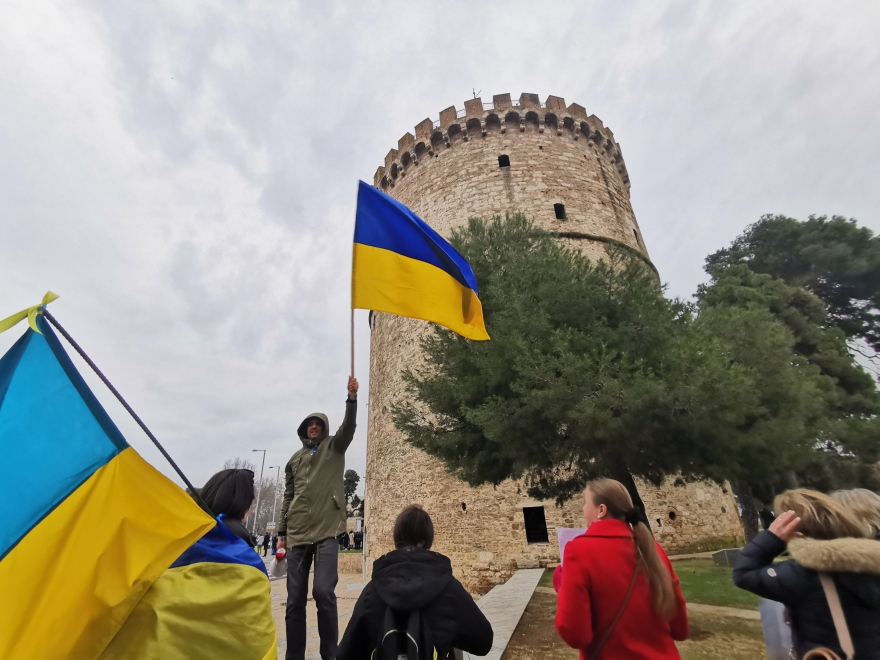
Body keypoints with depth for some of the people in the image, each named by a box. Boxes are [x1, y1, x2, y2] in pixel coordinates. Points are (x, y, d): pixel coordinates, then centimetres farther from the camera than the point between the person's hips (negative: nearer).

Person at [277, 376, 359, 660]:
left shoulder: (334, 447, 9)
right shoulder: (294, 460, 18)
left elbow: (349, 427, -10)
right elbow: (288, 497, 19)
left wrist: (352, 398, -25)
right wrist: (282, 533, 13)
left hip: (326, 531, -3)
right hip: (297, 534, 4)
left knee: (323, 592, -11)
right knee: (295, 599, 5)